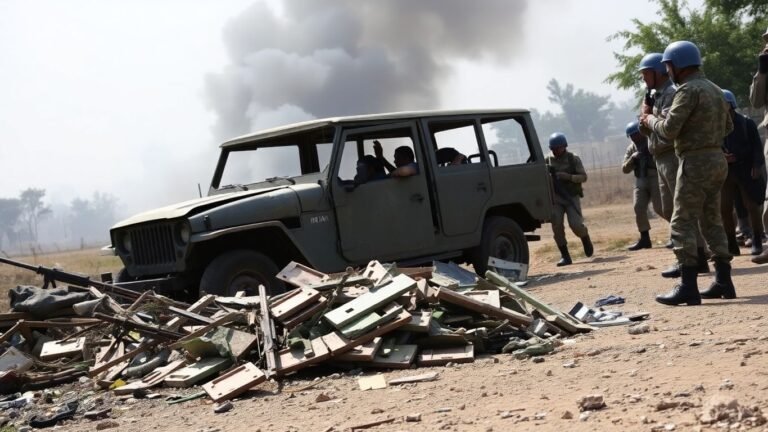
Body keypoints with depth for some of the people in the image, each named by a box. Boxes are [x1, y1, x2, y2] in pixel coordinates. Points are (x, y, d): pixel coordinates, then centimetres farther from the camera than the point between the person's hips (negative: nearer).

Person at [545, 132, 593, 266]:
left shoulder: (573, 159, -1)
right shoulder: (547, 160, 4)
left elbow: (583, 177, -4)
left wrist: (568, 176, -21)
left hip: (572, 197, -2)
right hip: (556, 198, 2)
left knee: (576, 225, -16)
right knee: (557, 226, -11)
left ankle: (585, 239, 18)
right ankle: (565, 256, -2)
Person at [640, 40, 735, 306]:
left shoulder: (688, 90, -13)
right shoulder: (714, 89, 15)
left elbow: (669, 129, -18)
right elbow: (727, 127, 21)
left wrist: (650, 120, 0)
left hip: (696, 162, -9)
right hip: (717, 159, 9)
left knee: (683, 223, -6)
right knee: (712, 220, 14)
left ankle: (688, 287, -9)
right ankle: (723, 281, 15)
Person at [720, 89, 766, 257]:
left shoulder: (747, 123, -3)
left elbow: (757, 146, -4)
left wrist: (757, 165, -15)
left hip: (747, 171, -2)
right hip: (726, 172, 2)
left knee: (752, 207, -3)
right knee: (725, 209, -1)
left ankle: (757, 243, 7)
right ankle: (732, 244, 10)